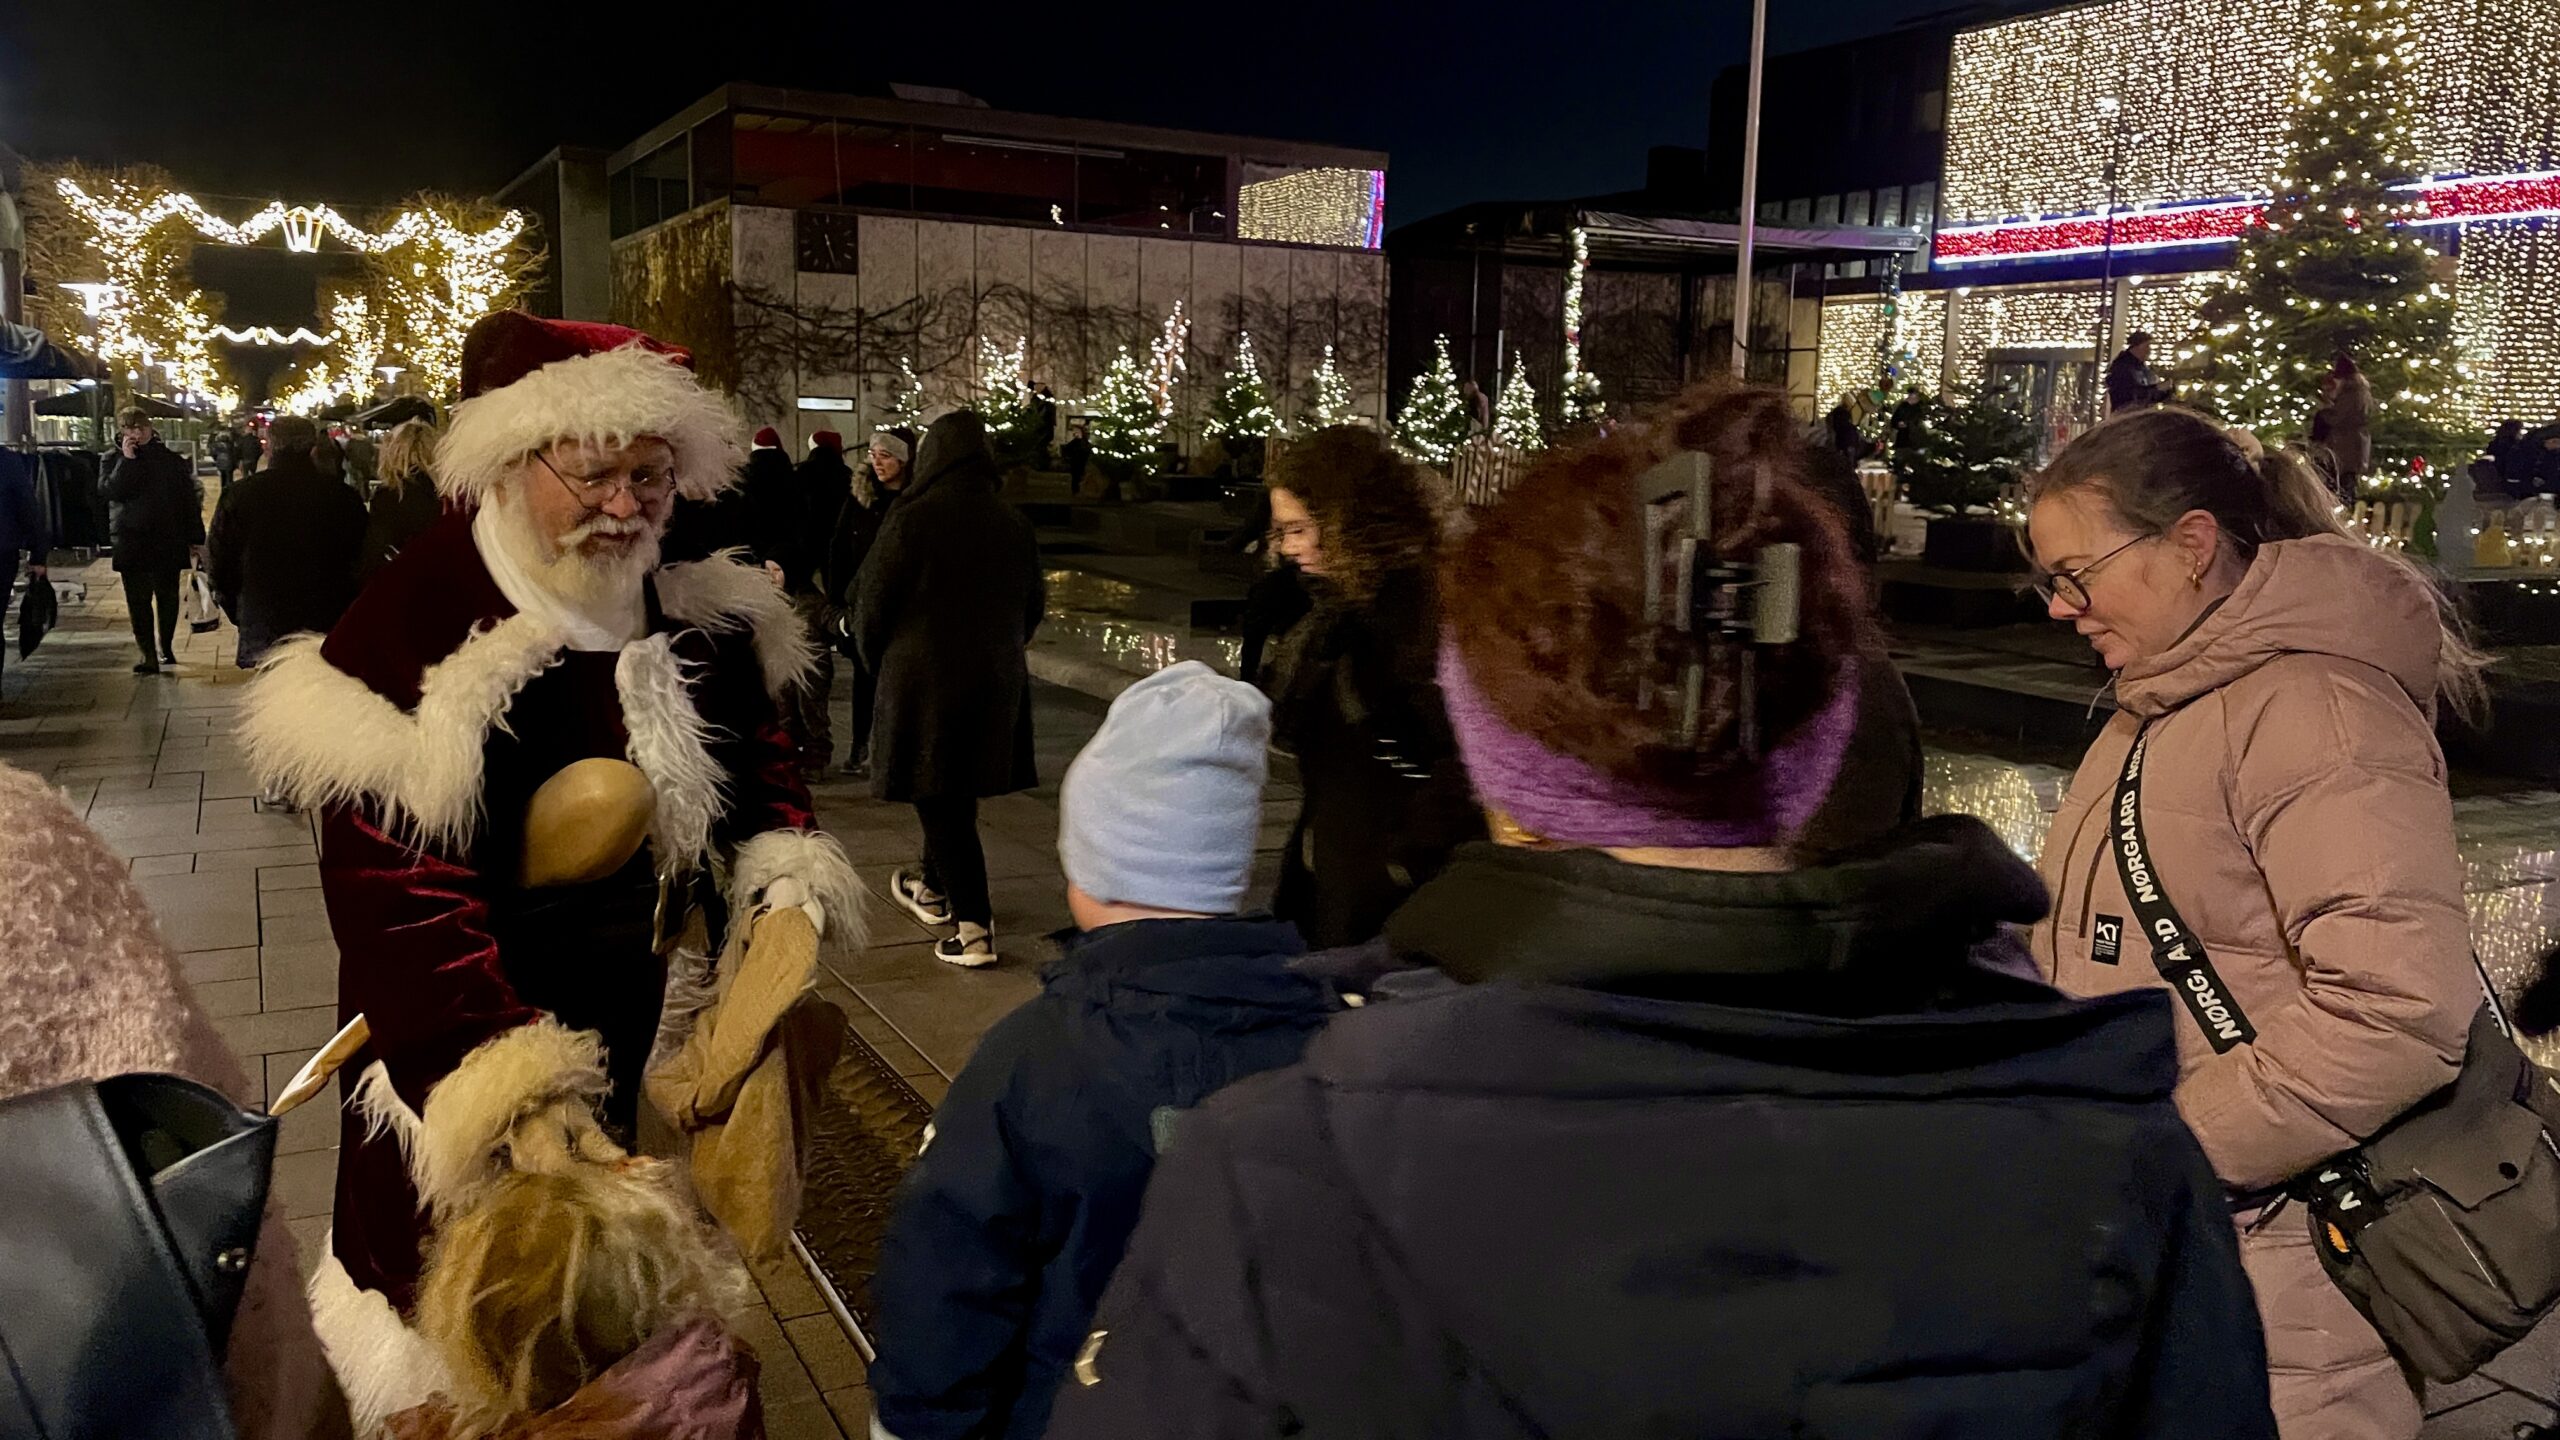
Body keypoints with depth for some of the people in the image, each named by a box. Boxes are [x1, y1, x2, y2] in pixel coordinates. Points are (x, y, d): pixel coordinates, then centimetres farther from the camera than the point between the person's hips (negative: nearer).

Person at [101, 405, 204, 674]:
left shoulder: (171, 459, 5)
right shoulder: (116, 460, 3)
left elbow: (190, 500, 7)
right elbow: (108, 490, -15)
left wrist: (196, 539, 5)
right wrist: (127, 460, -18)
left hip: (169, 541, 1)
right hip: (132, 543, -1)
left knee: (168, 597, 10)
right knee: (138, 601, -4)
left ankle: (166, 648, 26)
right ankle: (149, 655, -4)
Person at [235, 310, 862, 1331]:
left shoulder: (694, 611, -4)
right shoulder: (411, 628, -25)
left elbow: (751, 736, 14)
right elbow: (393, 885, -30)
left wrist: (783, 857, -4)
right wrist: (502, 1074, -38)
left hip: (630, 1007, 6)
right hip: (452, 1029, -5)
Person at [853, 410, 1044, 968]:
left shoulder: (911, 520, -14)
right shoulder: (1014, 524, 2)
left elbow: (872, 606, -7)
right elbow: (1034, 607, 12)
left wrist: (877, 664, 11)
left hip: (923, 678, -6)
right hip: (997, 681, 6)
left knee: (939, 802, 1)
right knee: (960, 793, 20)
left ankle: (973, 928, -3)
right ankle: (934, 888, 41)